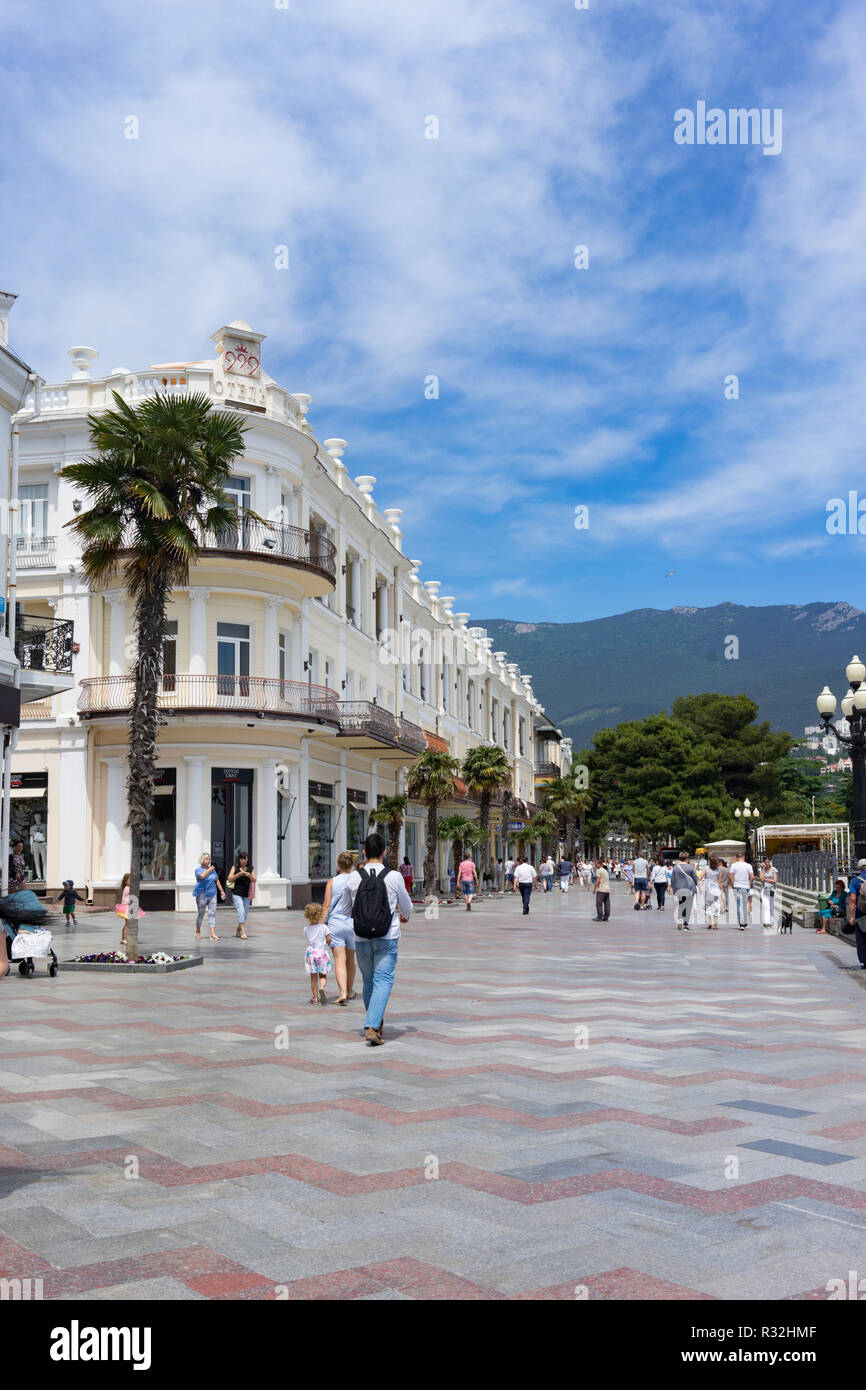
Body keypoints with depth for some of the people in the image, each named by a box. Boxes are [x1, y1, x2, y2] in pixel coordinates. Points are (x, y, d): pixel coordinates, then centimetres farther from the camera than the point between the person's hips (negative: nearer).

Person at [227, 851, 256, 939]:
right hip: (237, 894, -3)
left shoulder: (251, 868, 5)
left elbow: (254, 880, -1)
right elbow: (229, 879, -7)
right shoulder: (235, 867, 0)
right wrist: (239, 874, -19)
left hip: (247, 894, 3)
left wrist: (249, 875, -21)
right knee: (241, 911, -18)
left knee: (245, 914, 10)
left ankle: (238, 931, 29)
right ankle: (243, 933, -21)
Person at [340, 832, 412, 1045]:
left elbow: (346, 911, 9)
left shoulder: (353, 877, -3)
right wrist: (405, 916, 31)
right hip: (387, 939, -2)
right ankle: (372, 1026, -16)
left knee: (368, 981, 16)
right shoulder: (394, 877, -7)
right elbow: (406, 905, 8)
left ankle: (376, 1023, 28)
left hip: (361, 940, 2)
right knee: (383, 981, -2)